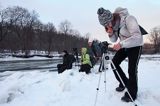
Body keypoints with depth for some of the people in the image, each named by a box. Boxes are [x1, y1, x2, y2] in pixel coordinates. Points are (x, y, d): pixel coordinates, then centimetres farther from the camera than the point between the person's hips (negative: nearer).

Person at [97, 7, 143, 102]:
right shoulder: (112, 24, -9)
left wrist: (121, 44, -46)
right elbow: (114, 40, 0)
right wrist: (111, 34, -22)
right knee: (114, 63, 3)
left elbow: (137, 37, -38)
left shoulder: (128, 19, -31)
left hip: (135, 46, -7)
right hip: (124, 46, 7)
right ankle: (124, 83, 22)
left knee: (132, 70, -9)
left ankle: (131, 94, 9)